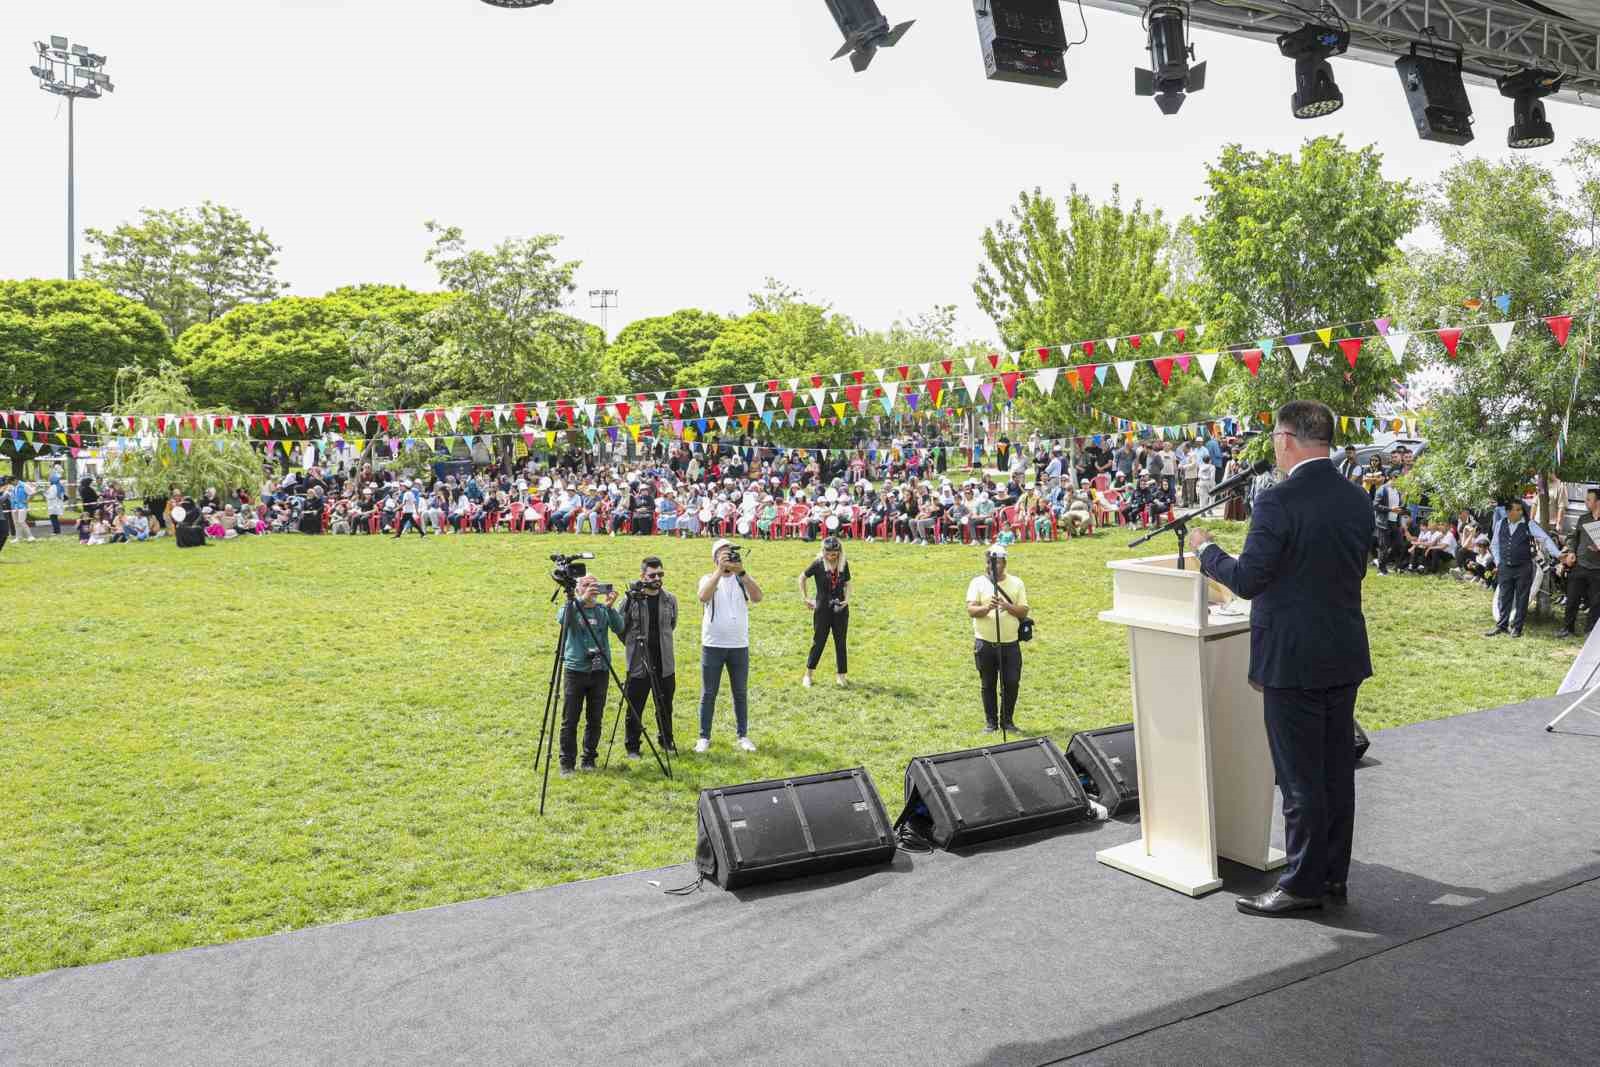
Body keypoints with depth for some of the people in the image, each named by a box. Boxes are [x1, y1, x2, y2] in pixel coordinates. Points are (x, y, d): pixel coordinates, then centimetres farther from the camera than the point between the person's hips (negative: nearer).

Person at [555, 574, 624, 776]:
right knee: (570, 720, -1)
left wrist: (610, 606, -24)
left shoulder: (603, 610, 7)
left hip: (600, 671, 2)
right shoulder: (570, 607, 2)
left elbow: (619, 627, -9)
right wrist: (582, 600, -32)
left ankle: (589, 759, 20)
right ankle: (567, 763, 7)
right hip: (576, 670, -2)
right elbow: (562, 619, -22)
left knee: (595, 720, 7)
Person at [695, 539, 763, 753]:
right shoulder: (709, 578, 0)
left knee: (740, 694, 10)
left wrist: (741, 572, -27)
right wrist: (720, 570, -28)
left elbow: (757, 598, -17)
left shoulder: (742, 579, 3)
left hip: (739, 646, 1)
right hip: (712, 646, -1)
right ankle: (704, 737, 14)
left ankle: (743, 735, 20)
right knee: (708, 694, 5)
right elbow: (704, 596, -23)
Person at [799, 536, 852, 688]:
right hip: (822, 608, -3)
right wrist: (805, 598, 0)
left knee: (840, 642, 6)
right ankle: (808, 674, 16)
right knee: (818, 641, 3)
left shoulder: (844, 564, -2)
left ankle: (840, 675, 15)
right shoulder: (818, 563, -10)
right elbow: (802, 578, 2)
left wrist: (847, 599, -6)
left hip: (840, 608, 3)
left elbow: (847, 584, 10)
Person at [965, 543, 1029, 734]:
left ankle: (1007, 720, 17)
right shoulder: (978, 582, 0)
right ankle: (990, 722, 19)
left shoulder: (1016, 583, 6)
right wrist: (987, 608, -30)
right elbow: (971, 610, -11)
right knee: (988, 684, 7)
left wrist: (1007, 606, -18)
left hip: (1010, 643, 1)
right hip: (985, 643, -1)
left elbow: (1024, 612, 1)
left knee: (1012, 683, 1)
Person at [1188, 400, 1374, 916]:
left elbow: (1247, 580, -18)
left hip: (1294, 660, -8)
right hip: (1346, 656, 8)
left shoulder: (1279, 501, -19)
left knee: (1300, 778, 2)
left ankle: (1303, 883, 12)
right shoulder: (1358, 500, 5)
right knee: (1338, 771, 16)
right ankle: (1334, 874, 27)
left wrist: (1205, 549, -2)